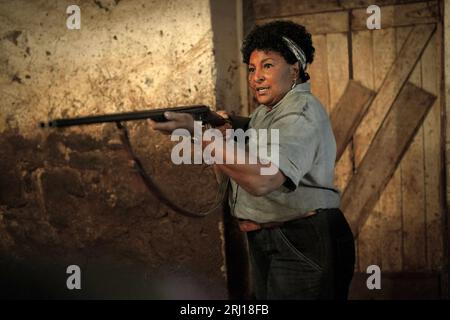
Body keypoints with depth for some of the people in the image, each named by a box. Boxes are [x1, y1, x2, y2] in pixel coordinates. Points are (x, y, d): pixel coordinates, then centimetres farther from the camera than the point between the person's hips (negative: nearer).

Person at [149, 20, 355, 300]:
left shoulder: (301, 114, -16)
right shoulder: (265, 112, 15)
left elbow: (261, 180, -33)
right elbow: (225, 172, 14)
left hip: (304, 248, -9)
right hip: (264, 245, 9)